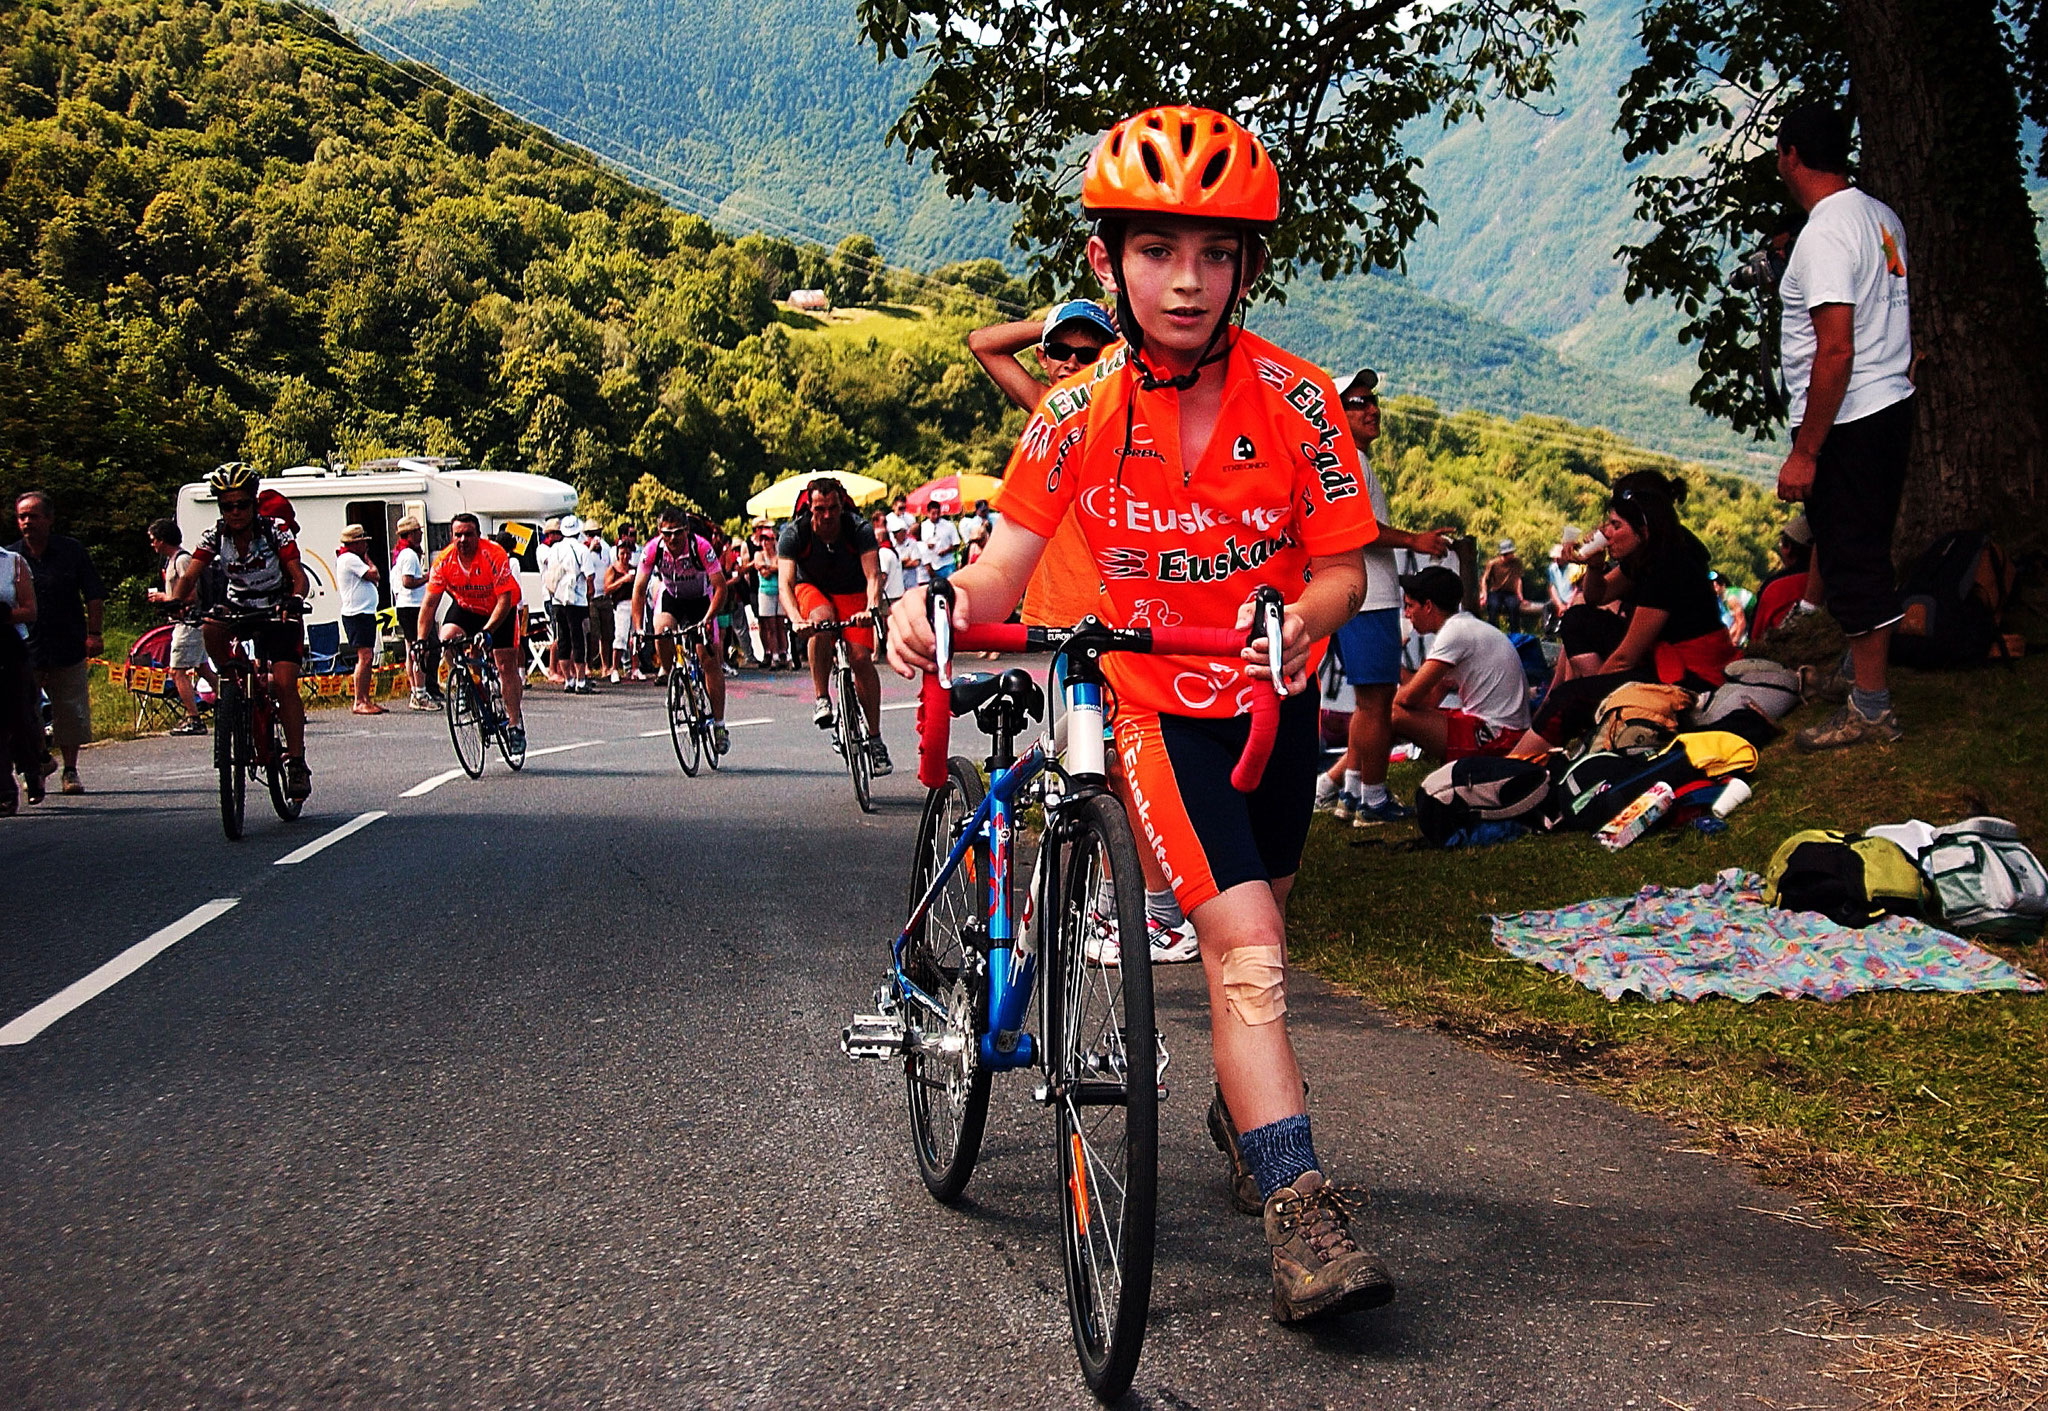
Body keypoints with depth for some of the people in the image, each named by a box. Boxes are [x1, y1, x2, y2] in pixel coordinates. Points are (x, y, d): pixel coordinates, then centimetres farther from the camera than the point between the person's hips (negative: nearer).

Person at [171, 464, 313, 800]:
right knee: (210, 628, -32)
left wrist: (294, 600, -44)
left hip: (278, 611, -3)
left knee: (285, 684, -18)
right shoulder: (215, 536, -8)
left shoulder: (275, 530, -15)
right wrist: (178, 601, -38)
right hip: (239, 606, 3)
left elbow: (298, 574, -22)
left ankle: (297, 762, -14)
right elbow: (190, 575, -17)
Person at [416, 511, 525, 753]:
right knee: (447, 638, -27)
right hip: (465, 607, 3)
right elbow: (429, 602, -16)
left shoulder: (494, 555, -29)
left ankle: (515, 724, 6)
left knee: (506, 666, -5)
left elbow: (505, 599, -30)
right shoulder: (444, 560, -19)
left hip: (501, 610, -3)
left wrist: (487, 631, -41)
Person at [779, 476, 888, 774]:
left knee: (861, 657, -18)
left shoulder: (859, 529, -23)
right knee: (821, 620, -37)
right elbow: (785, 583, -30)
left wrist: (872, 607, -51)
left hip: (852, 593, 0)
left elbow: (873, 575, -30)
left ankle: (875, 738, -8)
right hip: (812, 589, 0)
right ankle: (821, 699, -23)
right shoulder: (794, 533, -23)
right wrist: (796, 619, -49)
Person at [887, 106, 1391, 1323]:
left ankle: (1243, 1107, 45)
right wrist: (943, 604, -36)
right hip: (1157, 704, -2)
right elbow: (1005, 568, -14)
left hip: (1276, 698, 2)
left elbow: (1344, 566, -11)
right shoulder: (1078, 414, -14)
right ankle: (1300, 1209, -15)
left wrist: (1302, 619, -32)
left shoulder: (1295, 401, -14)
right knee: (1245, 946, -17)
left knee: (1258, 932, 18)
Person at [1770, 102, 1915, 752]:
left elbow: (1836, 351, -25)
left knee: (1851, 559, -4)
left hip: (1846, 423, -10)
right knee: (1865, 553, 20)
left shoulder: (1825, 236, -20)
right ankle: (1860, 668, 34)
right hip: (1893, 406, 10)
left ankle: (1871, 709, 2)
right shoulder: (1881, 216, 11)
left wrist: (1803, 453, -23)